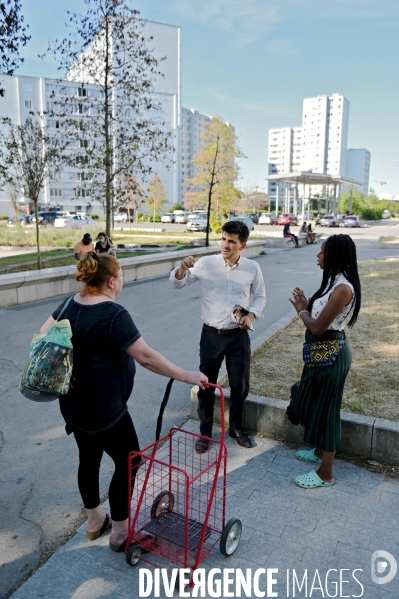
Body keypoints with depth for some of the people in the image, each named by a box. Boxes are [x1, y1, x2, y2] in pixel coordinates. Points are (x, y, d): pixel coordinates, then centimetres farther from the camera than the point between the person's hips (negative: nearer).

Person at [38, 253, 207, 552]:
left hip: (74, 404, 9)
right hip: (104, 409, -9)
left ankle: (95, 521, 40)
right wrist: (186, 376, -18)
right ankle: (120, 534, 22)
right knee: (128, 463, 8)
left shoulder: (71, 304, 2)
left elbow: (44, 334, 14)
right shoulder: (113, 314, -24)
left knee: (88, 459, 21)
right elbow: (146, 357, -25)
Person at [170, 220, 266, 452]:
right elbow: (178, 283, -7)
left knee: (240, 385, 13)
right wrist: (183, 268, -28)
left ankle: (236, 427, 37)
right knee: (206, 385, 10)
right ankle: (205, 432, 30)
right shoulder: (206, 263, -8)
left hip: (239, 336, 1)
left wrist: (251, 315, -9)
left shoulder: (252, 268, -3)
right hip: (211, 335, -1)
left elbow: (260, 296, 10)